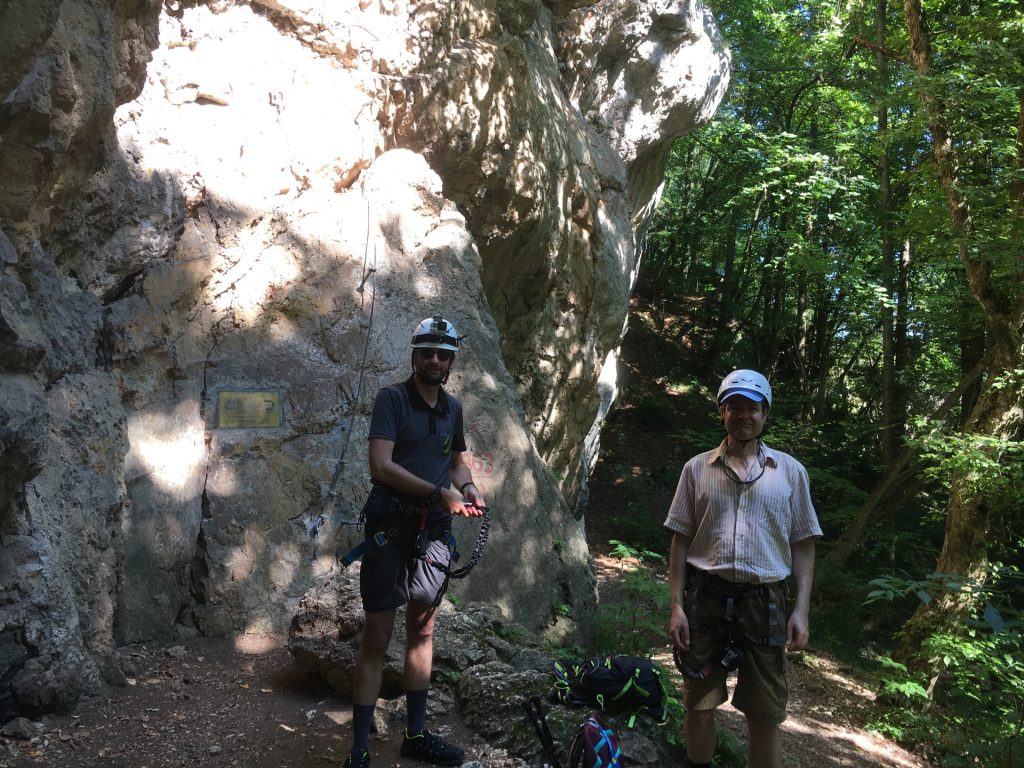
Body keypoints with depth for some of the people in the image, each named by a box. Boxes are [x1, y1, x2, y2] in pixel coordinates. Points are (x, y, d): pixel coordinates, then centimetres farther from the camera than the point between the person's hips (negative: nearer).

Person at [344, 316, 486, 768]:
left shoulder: (453, 408, 10)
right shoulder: (392, 398, -9)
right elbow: (381, 465, -19)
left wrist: (468, 487, 2)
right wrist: (440, 493, -20)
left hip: (434, 528, 6)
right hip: (390, 526, -5)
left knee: (422, 630, 13)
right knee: (377, 636, -2)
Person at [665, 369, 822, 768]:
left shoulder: (790, 471, 4)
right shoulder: (697, 468, 3)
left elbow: (803, 545, 5)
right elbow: (681, 541, 4)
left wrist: (801, 610, -2)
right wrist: (676, 605, -2)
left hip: (763, 601, 0)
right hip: (705, 598, 1)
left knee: (765, 715, 6)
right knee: (699, 705, 10)